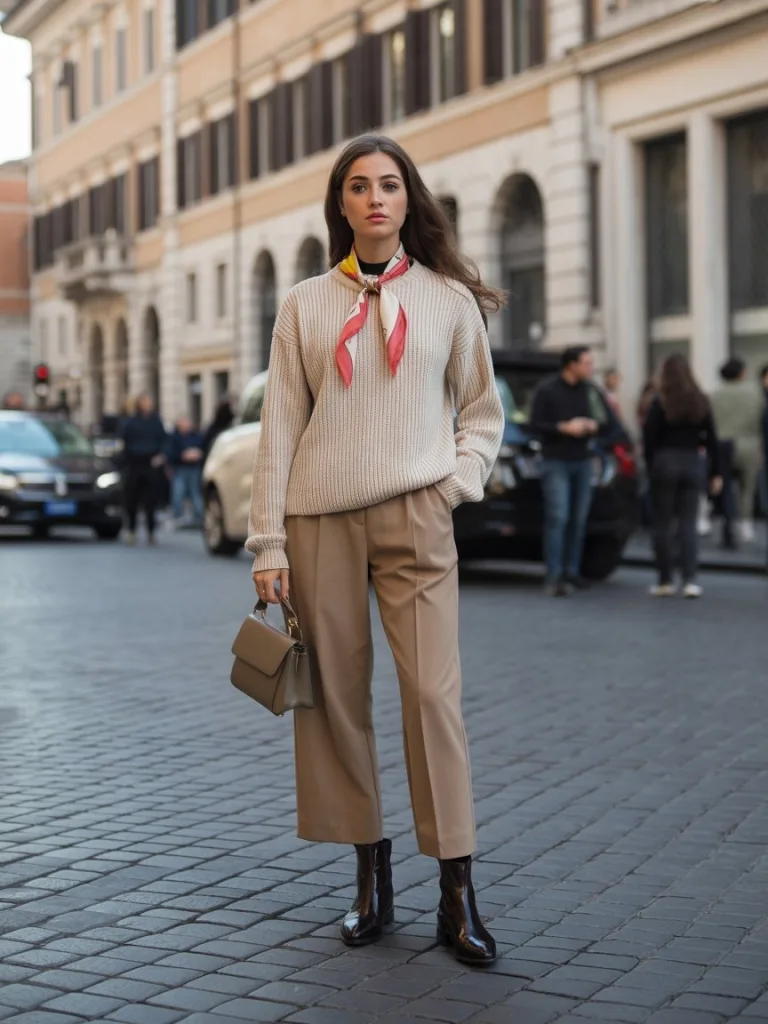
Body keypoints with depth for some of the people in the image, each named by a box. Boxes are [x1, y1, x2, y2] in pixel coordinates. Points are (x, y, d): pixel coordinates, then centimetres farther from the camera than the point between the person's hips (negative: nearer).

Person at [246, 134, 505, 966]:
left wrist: (458, 483, -2)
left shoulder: (449, 296, 10)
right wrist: (268, 544, 1)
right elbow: (280, 427, 7)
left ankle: (457, 893, -5)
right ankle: (370, 873, 14)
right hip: (320, 519, 1)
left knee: (432, 692, -10)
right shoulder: (305, 305, 10)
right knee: (337, 695, 2)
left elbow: (482, 411, 16)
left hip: (414, 516, -1)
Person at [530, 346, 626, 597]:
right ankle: (554, 577, -11)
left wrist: (594, 426, -15)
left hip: (582, 462, 4)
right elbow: (536, 425, -7)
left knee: (578, 520, 5)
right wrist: (564, 427, -18)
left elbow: (612, 425, 6)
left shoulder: (591, 391, 6)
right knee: (558, 518, -11)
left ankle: (572, 571, 13)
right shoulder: (547, 390, -5)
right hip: (556, 463, -4)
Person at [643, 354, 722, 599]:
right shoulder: (701, 402, 3)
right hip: (693, 464, 3)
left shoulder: (660, 403, -7)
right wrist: (715, 473, 8)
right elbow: (711, 439, 4)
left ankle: (666, 581, 8)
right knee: (688, 524, 6)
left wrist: (651, 466, 2)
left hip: (665, 462, -3)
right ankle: (690, 580, -4)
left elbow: (649, 439, -8)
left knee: (662, 523, 6)